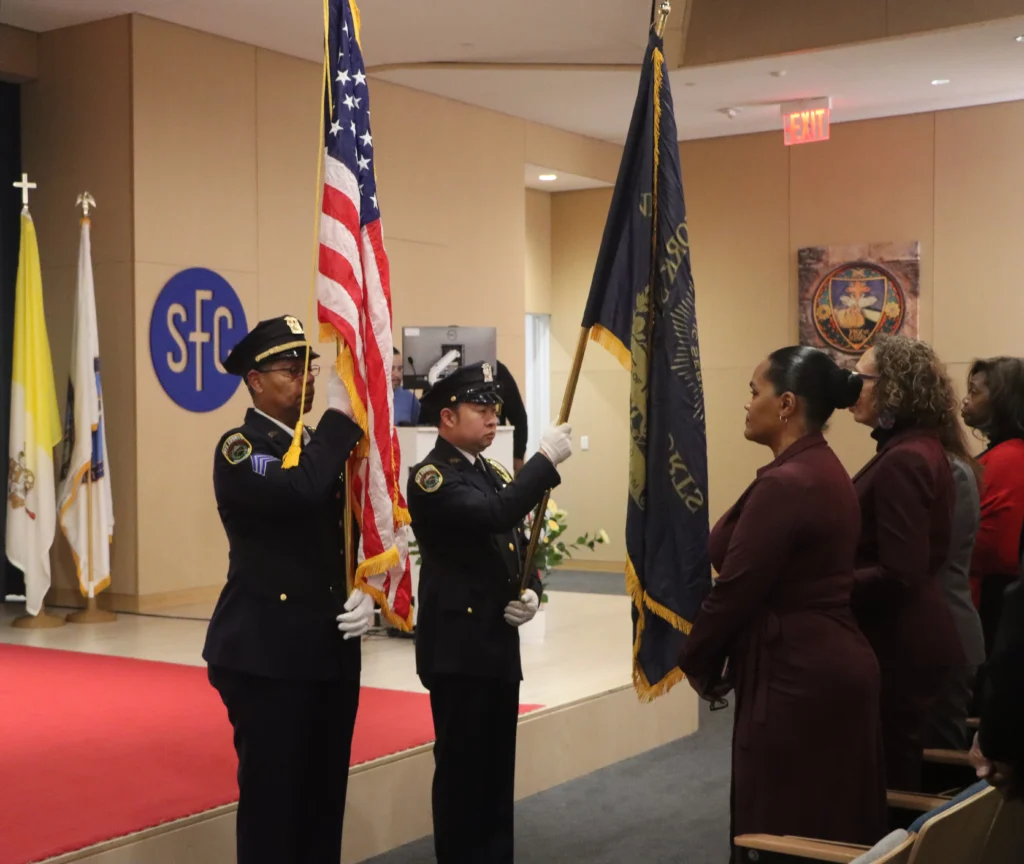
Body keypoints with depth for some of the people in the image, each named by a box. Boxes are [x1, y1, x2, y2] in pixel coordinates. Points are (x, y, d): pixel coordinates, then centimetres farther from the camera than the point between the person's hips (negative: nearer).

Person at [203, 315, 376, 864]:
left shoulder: (321, 447, 14)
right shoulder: (239, 449, -10)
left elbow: (353, 538, 15)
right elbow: (301, 490, -31)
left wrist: (365, 595, -4)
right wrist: (339, 414, -20)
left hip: (332, 650, 7)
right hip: (268, 653, -7)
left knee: (325, 795, 13)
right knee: (273, 796, 0)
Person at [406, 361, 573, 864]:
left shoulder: (496, 475, 14)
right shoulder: (431, 477, -12)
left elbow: (519, 549, 19)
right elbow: (494, 517, -29)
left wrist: (530, 595, 0)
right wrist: (545, 460, -26)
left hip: (499, 643, 8)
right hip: (457, 646, -8)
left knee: (498, 769, 14)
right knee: (462, 768, 0)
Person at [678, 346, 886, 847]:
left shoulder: (783, 483, -21)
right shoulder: (826, 471, 10)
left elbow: (736, 588, -18)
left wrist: (697, 662, -1)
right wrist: (714, 658, 12)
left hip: (796, 674, -10)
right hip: (835, 664, 10)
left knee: (785, 835, 1)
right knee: (834, 829, 18)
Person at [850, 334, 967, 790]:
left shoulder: (902, 462, -21)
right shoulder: (922, 449, 9)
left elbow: (897, 575, -25)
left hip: (898, 647, -10)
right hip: (911, 640, 10)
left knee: (886, 778, 2)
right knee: (900, 770, 19)